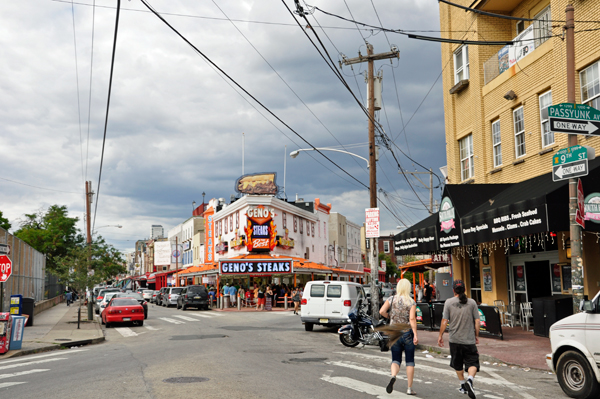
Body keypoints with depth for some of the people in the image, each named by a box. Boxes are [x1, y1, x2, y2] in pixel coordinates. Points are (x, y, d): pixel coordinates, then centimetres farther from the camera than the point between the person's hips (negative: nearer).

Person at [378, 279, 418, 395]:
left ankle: (393, 376, -21)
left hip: (394, 333, 2)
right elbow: (412, 318, -17)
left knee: (396, 359, 10)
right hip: (407, 333, -2)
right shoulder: (411, 302, -6)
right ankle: (409, 388, 11)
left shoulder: (391, 299, 0)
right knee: (410, 361, 10)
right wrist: (415, 335, -19)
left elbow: (382, 311, -10)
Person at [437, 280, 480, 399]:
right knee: (472, 363, 3)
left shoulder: (448, 302, -4)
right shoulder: (472, 302, -2)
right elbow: (477, 321, 0)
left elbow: (444, 321, -6)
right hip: (469, 340, -1)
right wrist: (476, 336, 12)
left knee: (458, 365, 17)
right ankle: (470, 379, -22)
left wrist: (440, 335, 5)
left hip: (454, 340, 1)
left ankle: (463, 385, 28)